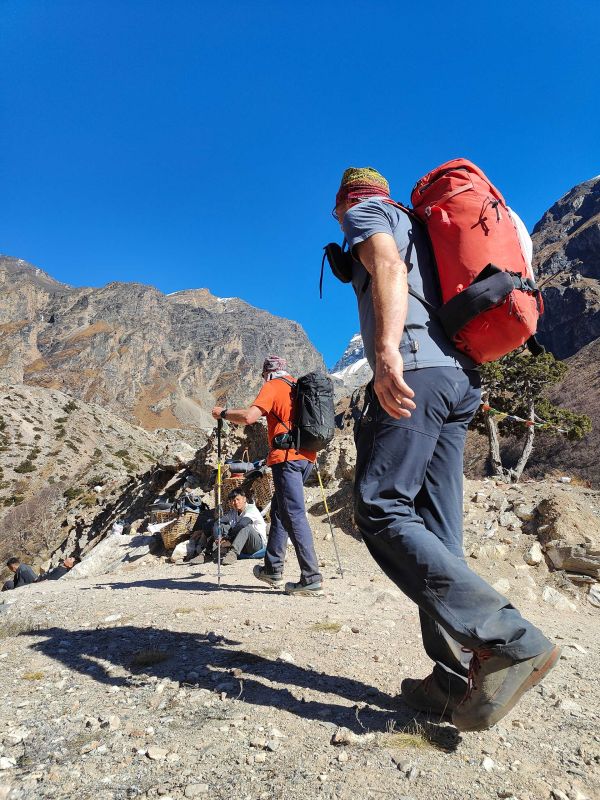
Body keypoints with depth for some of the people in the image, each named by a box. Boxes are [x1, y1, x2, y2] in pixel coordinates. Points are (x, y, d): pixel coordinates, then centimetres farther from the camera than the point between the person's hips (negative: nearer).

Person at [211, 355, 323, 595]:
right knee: (279, 510, 17)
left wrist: (223, 413, -1)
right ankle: (273, 569, 23)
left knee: (294, 516, -8)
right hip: (306, 457, 8)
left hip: (287, 457, -8)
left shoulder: (273, 387, -3)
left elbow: (249, 416, -16)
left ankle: (311, 579, -9)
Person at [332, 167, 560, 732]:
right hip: (461, 377, 9)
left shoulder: (365, 212, 12)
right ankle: (455, 681, 3)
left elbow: (388, 268, -12)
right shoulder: (417, 227, 36)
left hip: (416, 368, -9)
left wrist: (387, 349, -28)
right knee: (435, 533, 3)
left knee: (380, 510, -13)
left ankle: (509, 643, -17)